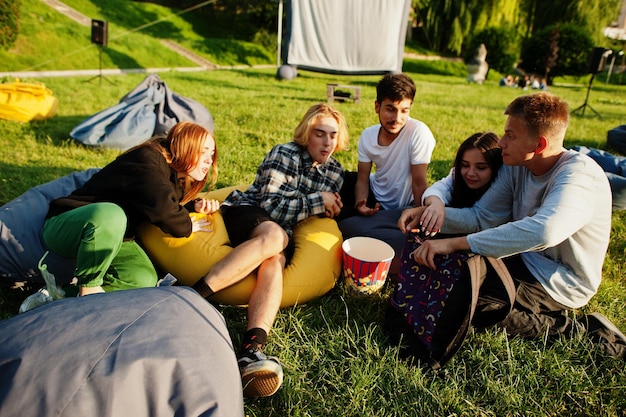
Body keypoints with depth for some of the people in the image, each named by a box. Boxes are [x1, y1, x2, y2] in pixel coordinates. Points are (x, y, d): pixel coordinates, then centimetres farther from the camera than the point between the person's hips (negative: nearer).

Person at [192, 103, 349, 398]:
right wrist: (316, 201, -11)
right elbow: (270, 206, -14)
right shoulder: (285, 154, -5)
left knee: (276, 261, -33)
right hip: (244, 213, -3)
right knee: (274, 236, -38)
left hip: (280, 231, 4)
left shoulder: (335, 171, 14)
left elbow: (325, 214, 23)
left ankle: (253, 347, -54)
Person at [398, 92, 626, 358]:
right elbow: (481, 216, -7)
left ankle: (575, 329, -4)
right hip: (526, 262, 7)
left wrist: (456, 243, -47)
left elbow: (544, 230, -46)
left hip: (561, 282, -7)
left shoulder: (579, 175, -27)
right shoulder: (516, 167, -5)